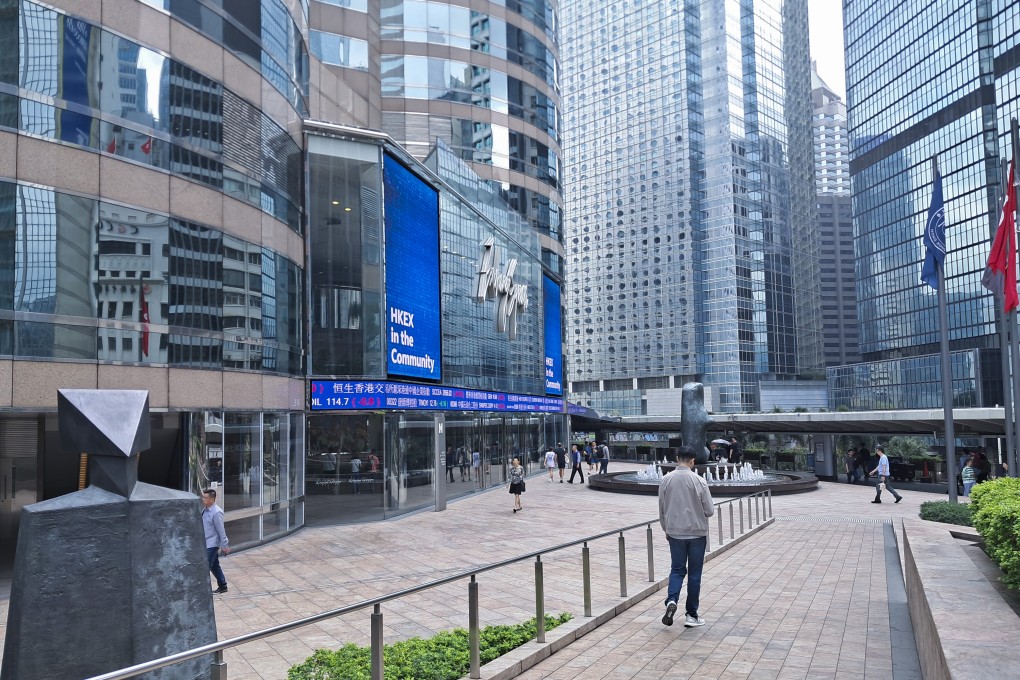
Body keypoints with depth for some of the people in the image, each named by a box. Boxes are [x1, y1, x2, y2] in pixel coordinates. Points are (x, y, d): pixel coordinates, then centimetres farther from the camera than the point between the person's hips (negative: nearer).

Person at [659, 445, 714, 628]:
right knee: (694, 574, 9)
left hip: (675, 532, 2)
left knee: (677, 570, 14)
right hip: (697, 532, -2)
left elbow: (662, 509, 4)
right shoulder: (699, 481, -13)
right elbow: (710, 511, -8)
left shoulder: (666, 480, -5)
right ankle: (691, 614, 14)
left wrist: (666, 529, 18)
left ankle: (672, 600, -9)